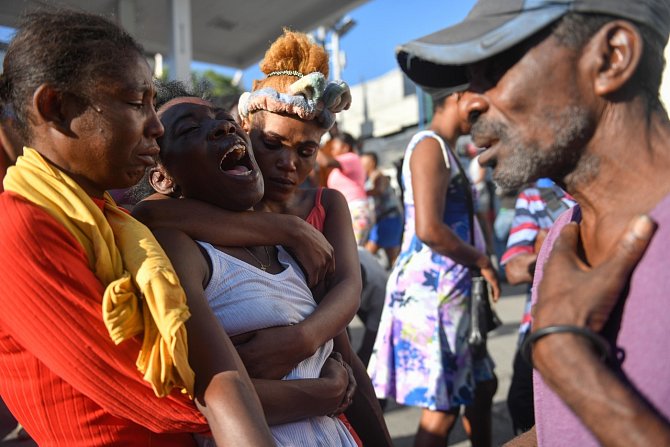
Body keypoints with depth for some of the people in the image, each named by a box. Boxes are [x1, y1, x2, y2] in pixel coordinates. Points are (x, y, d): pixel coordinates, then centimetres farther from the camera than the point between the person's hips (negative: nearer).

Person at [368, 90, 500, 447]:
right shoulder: (430, 145, -13)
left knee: (482, 386, 20)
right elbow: (429, 229, -25)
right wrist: (482, 261, -11)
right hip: (431, 289, -10)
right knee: (442, 408, -1)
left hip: (449, 289, 10)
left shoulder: (442, 150, 19)